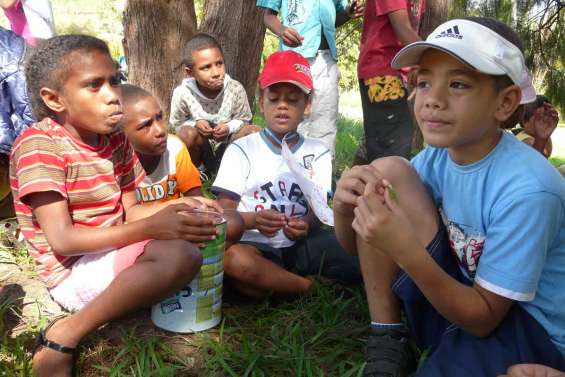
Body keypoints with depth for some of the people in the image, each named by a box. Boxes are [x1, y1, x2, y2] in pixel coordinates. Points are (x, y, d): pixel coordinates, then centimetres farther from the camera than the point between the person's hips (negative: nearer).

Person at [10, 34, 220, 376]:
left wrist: (179, 209, -14)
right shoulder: (39, 145, -17)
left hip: (117, 256, 8)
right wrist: (151, 228, -31)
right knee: (181, 255, -35)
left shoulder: (116, 139, 6)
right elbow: (62, 240, -22)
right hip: (74, 271, -7)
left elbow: (130, 213, 5)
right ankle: (63, 339, -19)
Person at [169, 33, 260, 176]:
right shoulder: (182, 93, -21)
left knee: (255, 132, -23)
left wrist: (229, 128, -25)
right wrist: (195, 124, -26)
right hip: (200, 148, -2)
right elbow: (175, 124, -5)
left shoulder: (235, 89, -18)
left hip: (228, 144, 2)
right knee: (188, 133, -34)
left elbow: (244, 120, -3)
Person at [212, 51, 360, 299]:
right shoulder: (241, 149, 6)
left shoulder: (317, 152, 12)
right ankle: (311, 287, -16)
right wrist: (254, 220, -23)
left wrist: (306, 225, -22)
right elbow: (224, 210, -1)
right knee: (234, 259, -36)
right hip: (256, 246, -1)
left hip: (302, 245, 2)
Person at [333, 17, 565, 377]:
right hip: (459, 299, 6)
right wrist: (344, 207, -25)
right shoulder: (437, 157, -8)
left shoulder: (526, 189, -26)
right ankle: (388, 344, -4)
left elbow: (484, 317, -21)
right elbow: (356, 245, -2)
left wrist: (407, 253, -35)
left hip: (531, 335, -6)